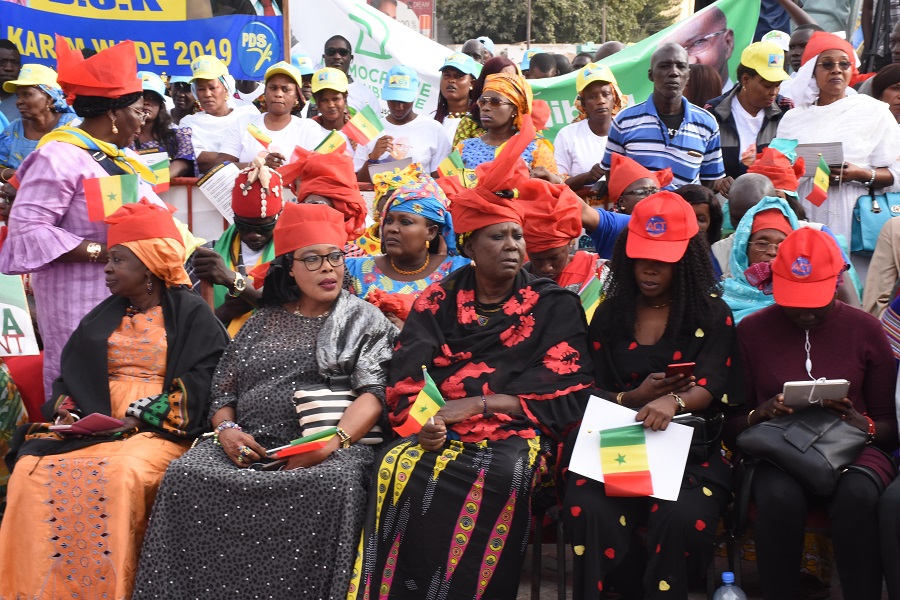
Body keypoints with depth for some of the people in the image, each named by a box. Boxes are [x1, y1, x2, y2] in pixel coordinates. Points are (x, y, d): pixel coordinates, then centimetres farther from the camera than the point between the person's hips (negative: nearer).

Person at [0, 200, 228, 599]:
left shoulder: (192, 315, 2)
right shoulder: (103, 317, 20)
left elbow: (200, 388, -8)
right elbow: (71, 376, 18)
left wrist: (139, 419, -16)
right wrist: (68, 411, -4)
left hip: (160, 429, -5)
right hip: (93, 426, 5)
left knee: (118, 476, -36)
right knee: (33, 470, -22)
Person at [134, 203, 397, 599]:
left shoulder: (365, 320, 11)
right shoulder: (263, 320, 21)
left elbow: (375, 391, -3)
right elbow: (223, 389, 19)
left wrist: (333, 441, -21)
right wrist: (226, 429, -5)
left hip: (333, 448, -3)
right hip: (252, 445, 3)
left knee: (332, 485, -37)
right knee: (184, 476, -23)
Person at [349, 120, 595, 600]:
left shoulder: (554, 305, 8)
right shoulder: (438, 301, 13)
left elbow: (568, 393, -1)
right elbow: (405, 378, 5)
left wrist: (479, 404, -9)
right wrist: (421, 420, -18)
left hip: (515, 431, -1)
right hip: (439, 430, 2)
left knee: (502, 476, -35)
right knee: (398, 467, -31)